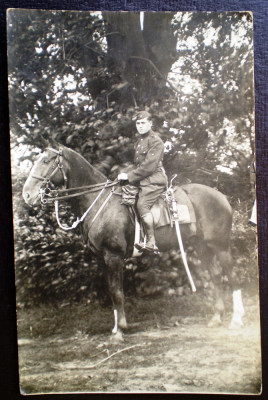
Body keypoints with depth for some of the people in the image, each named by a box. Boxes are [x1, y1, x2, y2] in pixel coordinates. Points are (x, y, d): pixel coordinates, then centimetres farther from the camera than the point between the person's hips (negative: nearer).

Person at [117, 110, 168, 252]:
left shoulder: (155, 140, -10)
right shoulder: (139, 142, 20)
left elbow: (148, 166, -18)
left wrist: (129, 176, -16)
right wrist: (127, 175, 8)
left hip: (154, 180, -10)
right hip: (143, 180, 10)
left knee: (142, 204, -26)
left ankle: (151, 242, -24)